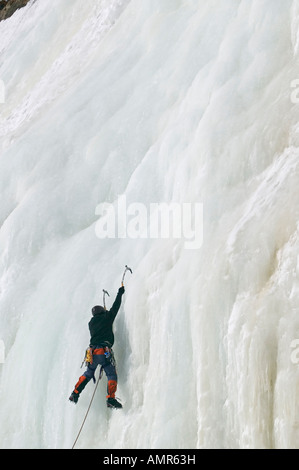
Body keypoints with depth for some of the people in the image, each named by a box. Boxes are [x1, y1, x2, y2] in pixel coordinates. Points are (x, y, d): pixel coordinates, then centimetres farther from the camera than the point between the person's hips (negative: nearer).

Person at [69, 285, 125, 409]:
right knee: (112, 375, -4)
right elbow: (115, 307, 11)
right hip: (104, 352, -6)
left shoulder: (91, 323, 18)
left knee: (88, 373, 23)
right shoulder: (107, 318, 4)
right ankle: (111, 399, -19)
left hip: (93, 352, 6)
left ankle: (75, 393, 19)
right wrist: (120, 293, 25)